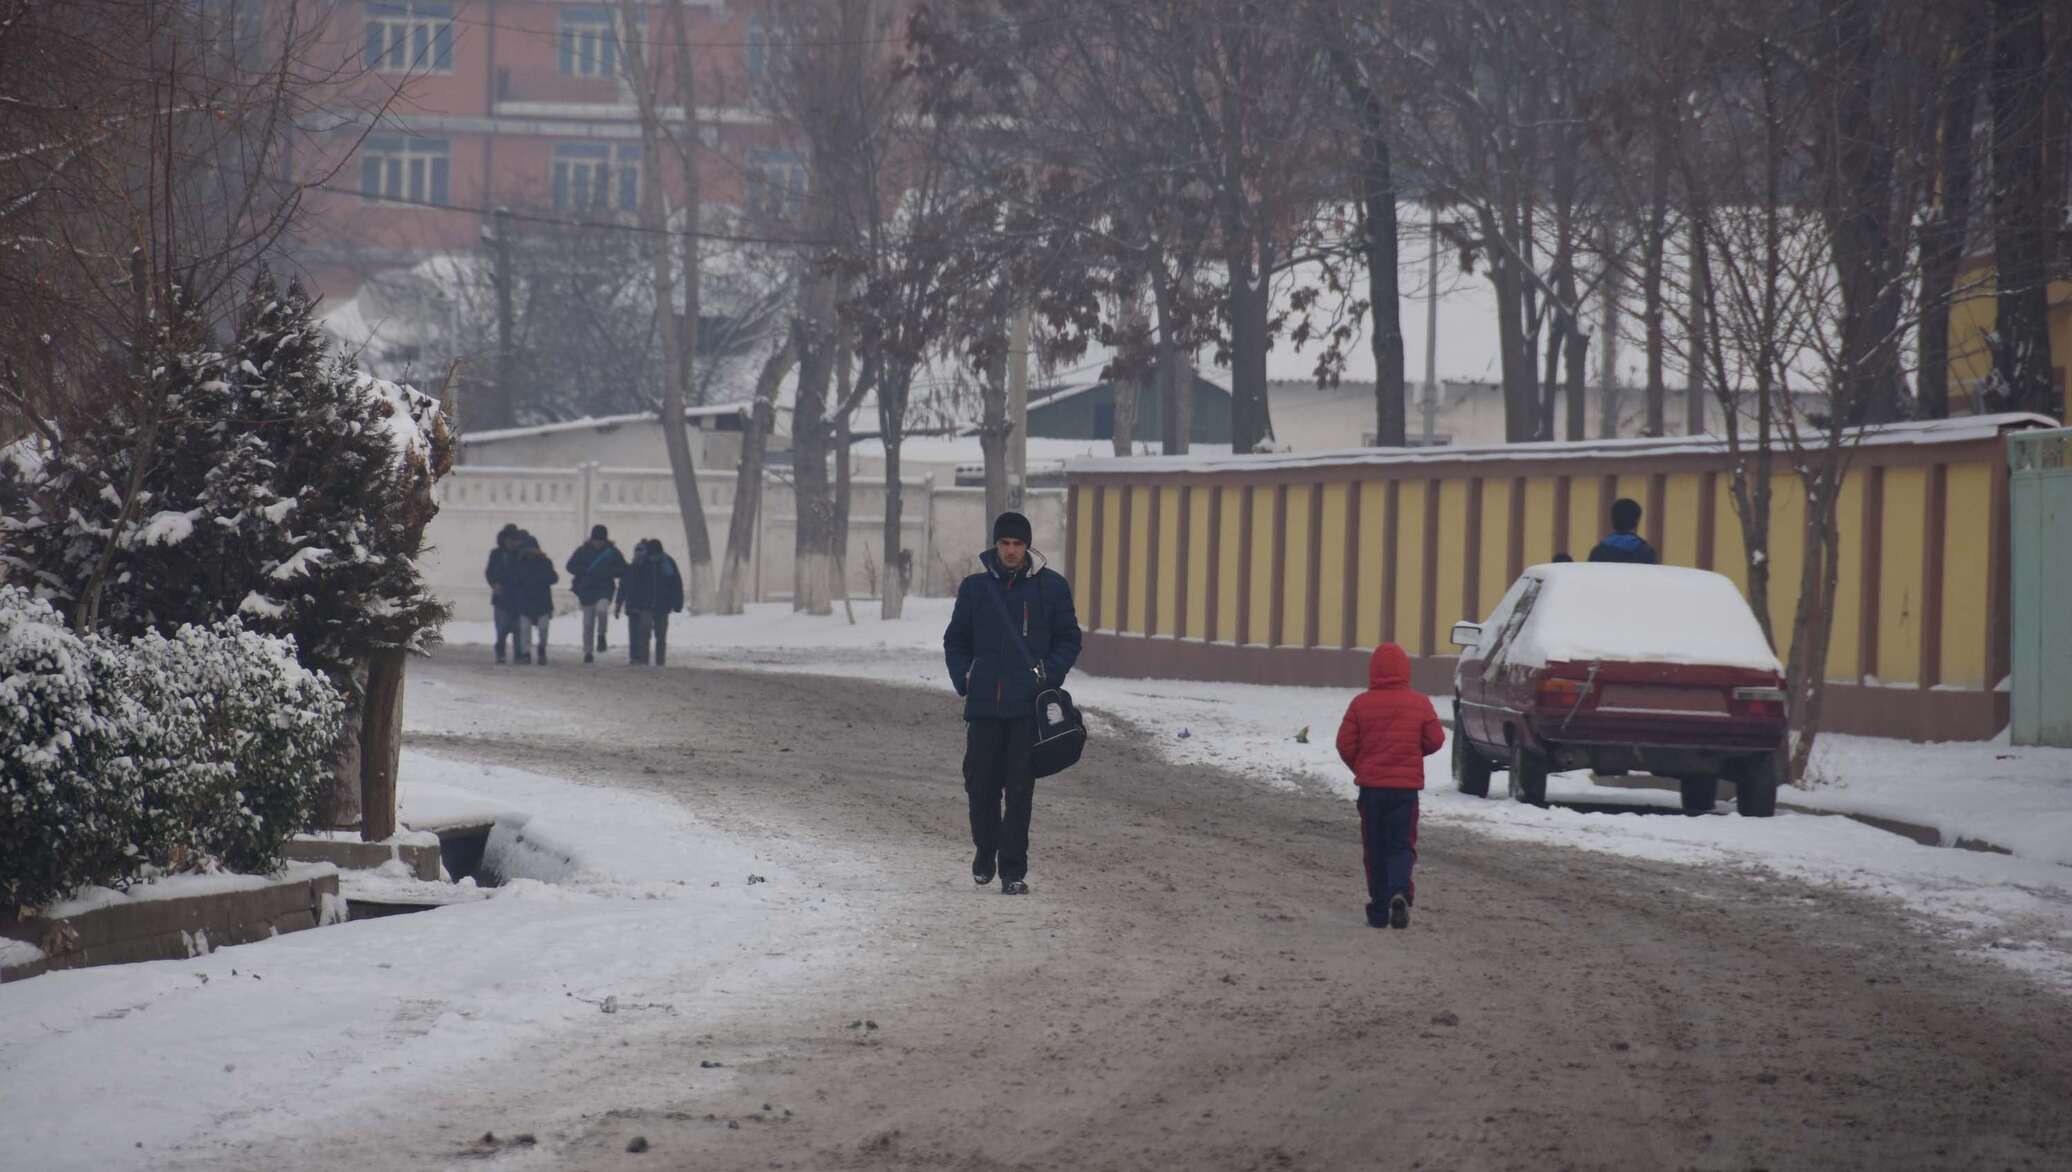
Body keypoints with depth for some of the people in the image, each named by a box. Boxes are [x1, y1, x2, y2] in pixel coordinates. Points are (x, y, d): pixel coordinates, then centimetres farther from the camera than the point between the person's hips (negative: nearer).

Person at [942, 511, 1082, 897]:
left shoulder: (1051, 586, 4)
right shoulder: (975, 587, 8)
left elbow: (1068, 640, 10)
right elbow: (955, 641, 16)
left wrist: (1049, 674, -7)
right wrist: (963, 679, 1)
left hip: (1029, 705, -2)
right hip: (984, 704, 2)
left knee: (1020, 788, -4)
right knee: (981, 785, 5)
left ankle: (1013, 868, 0)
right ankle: (985, 852, 27)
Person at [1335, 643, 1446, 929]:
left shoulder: (1361, 704, -5)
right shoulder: (1419, 704, -5)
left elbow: (1345, 744, -4)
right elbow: (1435, 740, 0)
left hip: (1370, 786, 0)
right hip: (1406, 786, 0)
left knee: (1375, 849, 10)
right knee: (1401, 844, 5)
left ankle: (1379, 911, 8)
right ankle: (1400, 891, -22)